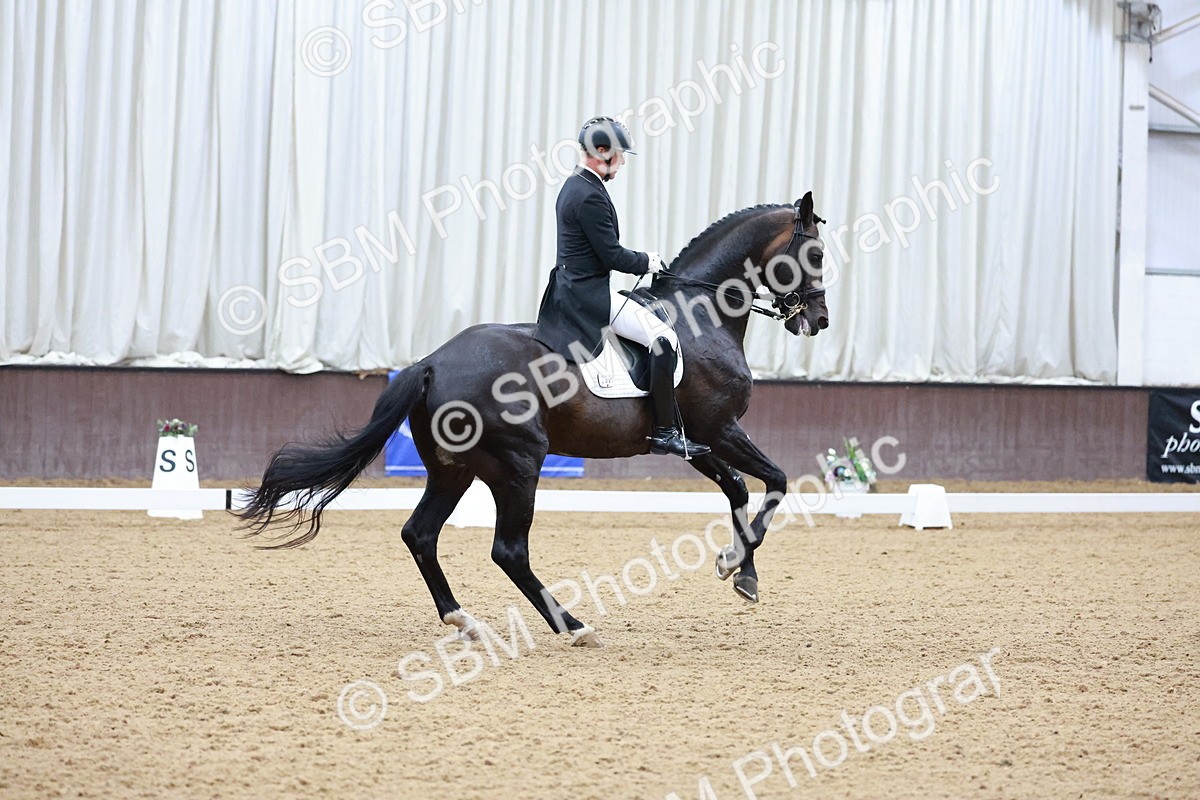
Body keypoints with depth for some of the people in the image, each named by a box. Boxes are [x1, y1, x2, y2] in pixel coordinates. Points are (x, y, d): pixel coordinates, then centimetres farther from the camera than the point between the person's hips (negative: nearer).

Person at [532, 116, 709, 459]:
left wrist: (642, 259, 13)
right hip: (589, 295, -11)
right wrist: (648, 262, -2)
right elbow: (612, 256, -19)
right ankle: (665, 432, -18)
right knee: (664, 338, -18)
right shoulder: (590, 196, -19)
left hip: (571, 288, 11)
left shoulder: (574, 186, 14)